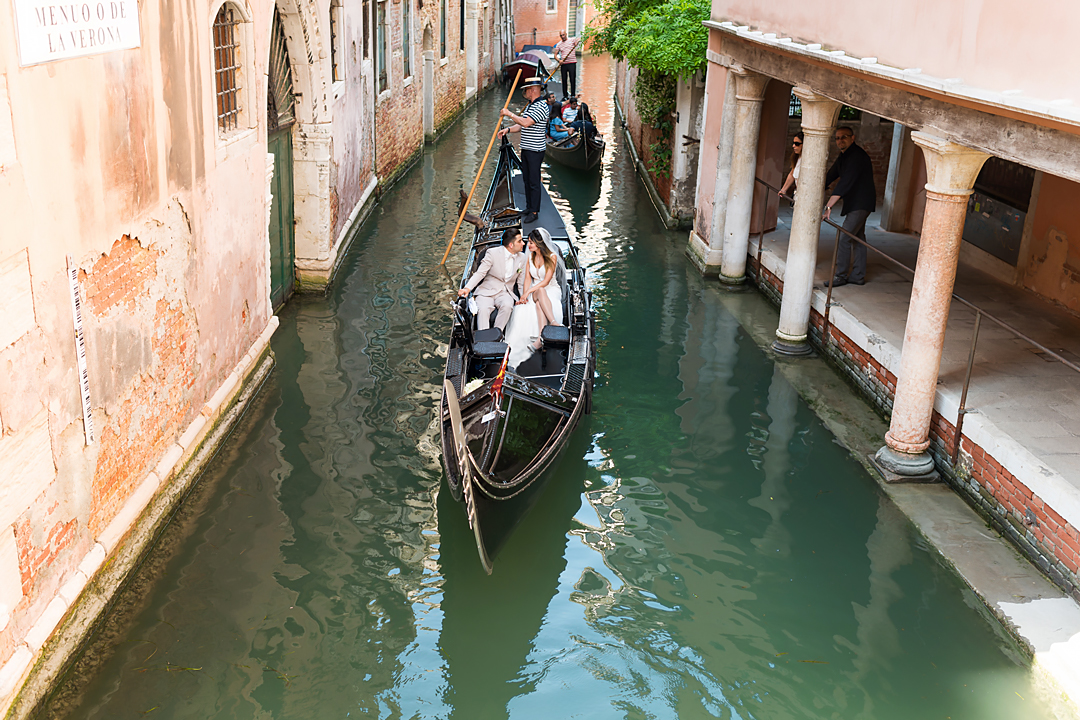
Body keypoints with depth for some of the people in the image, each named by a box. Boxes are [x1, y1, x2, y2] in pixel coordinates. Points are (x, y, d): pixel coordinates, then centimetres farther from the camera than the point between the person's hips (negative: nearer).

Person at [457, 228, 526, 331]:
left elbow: (521, 282, 16)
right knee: (483, 309, -33)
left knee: (507, 306, -33)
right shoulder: (493, 253, -3)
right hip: (487, 292, -2)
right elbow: (480, 273, -7)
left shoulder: (522, 258, 9)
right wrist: (467, 288, -22)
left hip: (505, 293, 2)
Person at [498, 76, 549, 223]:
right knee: (527, 179, 15)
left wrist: (509, 114, -18)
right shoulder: (529, 106, 15)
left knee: (534, 182, -5)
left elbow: (525, 123, -26)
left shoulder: (541, 107, -17)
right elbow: (521, 126, 19)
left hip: (536, 150, -10)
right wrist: (508, 129, 3)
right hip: (525, 149, 10)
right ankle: (529, 207, 26)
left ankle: (534, 212, 1)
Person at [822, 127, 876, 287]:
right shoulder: (844, 157, 12)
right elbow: (829, 177, 17)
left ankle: (841, 276, -5)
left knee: (844, 238, -11)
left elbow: (845, 183, -29)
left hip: (861, 203, -10)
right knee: (858, 238, 13)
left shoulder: (857, 156, -21)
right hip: (855, 203, 10)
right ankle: (858, 276, 19)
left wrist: (829, 206, -35)